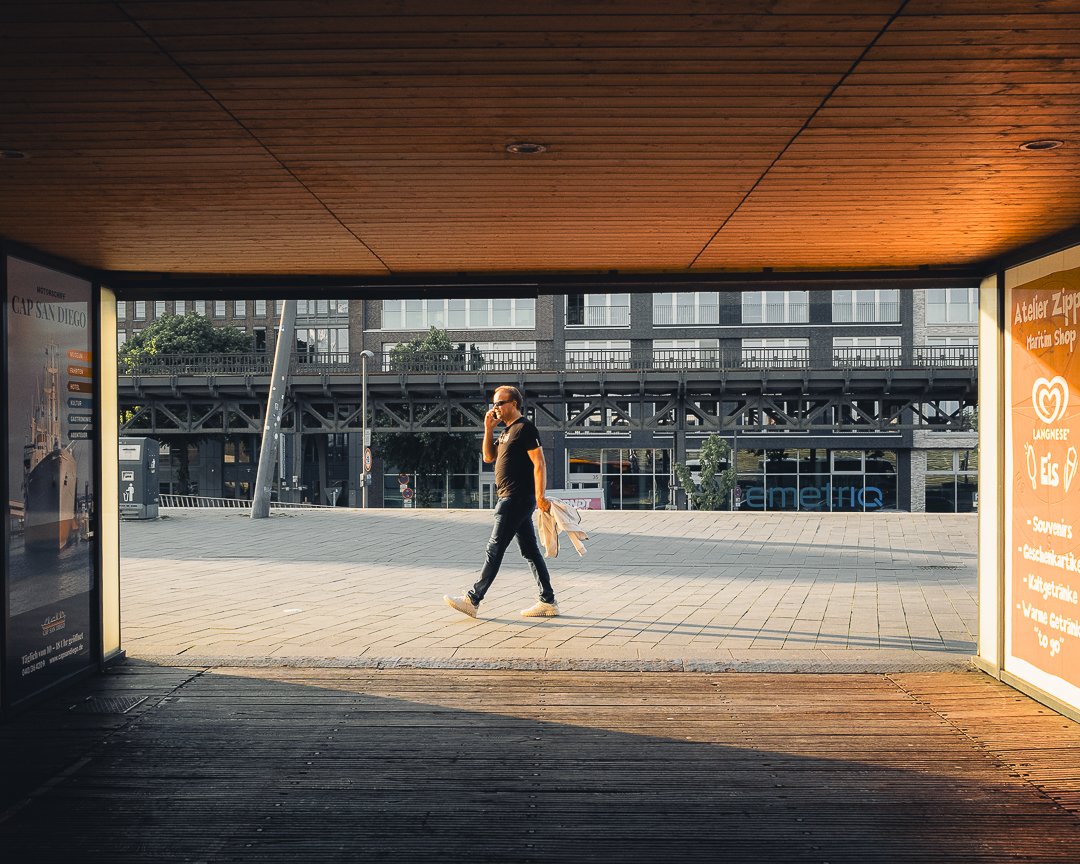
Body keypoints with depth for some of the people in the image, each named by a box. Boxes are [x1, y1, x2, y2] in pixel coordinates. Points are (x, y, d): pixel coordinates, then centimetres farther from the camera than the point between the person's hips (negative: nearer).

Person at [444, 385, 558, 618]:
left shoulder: (525, 428, -11)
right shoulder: (508, 431, 19)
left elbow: (539, 463, -17)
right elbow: (489, 457, 21)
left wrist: (540, 496, -24)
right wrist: (488, 429, 9)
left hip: (516, 499, -10)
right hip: (511, 498, 10)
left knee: (495, 549, -7)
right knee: (530, 551, 9)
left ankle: (472, 600, -3)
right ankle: (548, 602, 12)